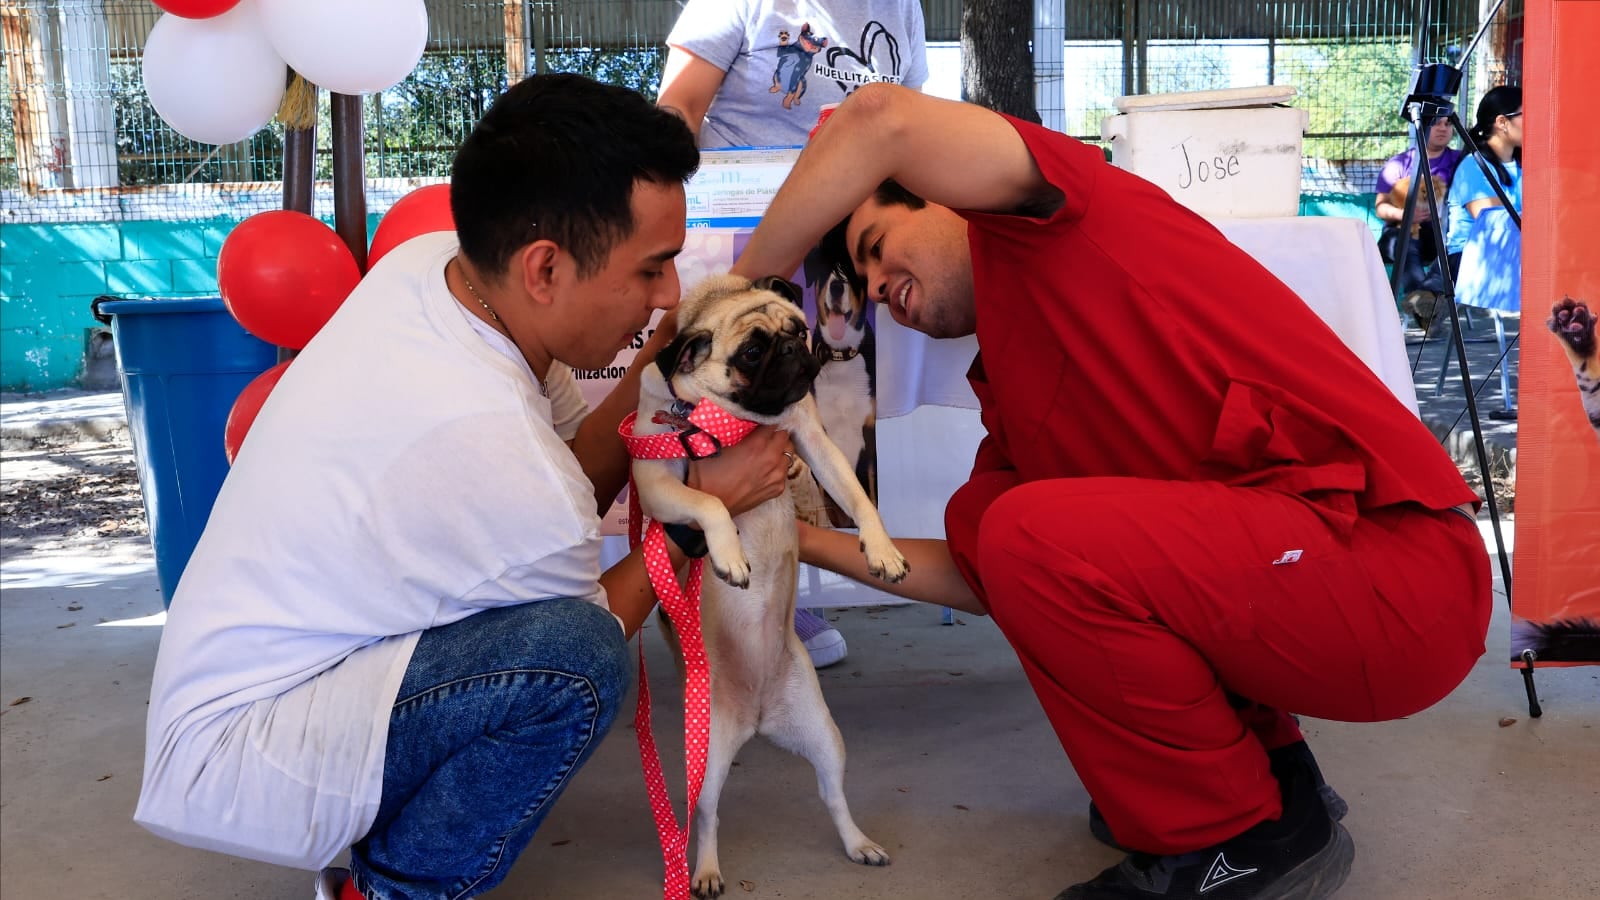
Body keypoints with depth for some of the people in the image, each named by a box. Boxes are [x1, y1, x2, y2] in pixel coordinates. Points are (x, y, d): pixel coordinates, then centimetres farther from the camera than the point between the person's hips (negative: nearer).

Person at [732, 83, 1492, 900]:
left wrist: (736, 287, -10)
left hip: (1399, 561, -9)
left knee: (1034, 533, -25)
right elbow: (980, 579, 19)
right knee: (978, 514, 13)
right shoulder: (1005, 388, 18)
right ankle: (1263, 761, 16)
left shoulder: (1039, 228, -4)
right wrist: (804, 540, 19)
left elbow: (884, 117, -22)